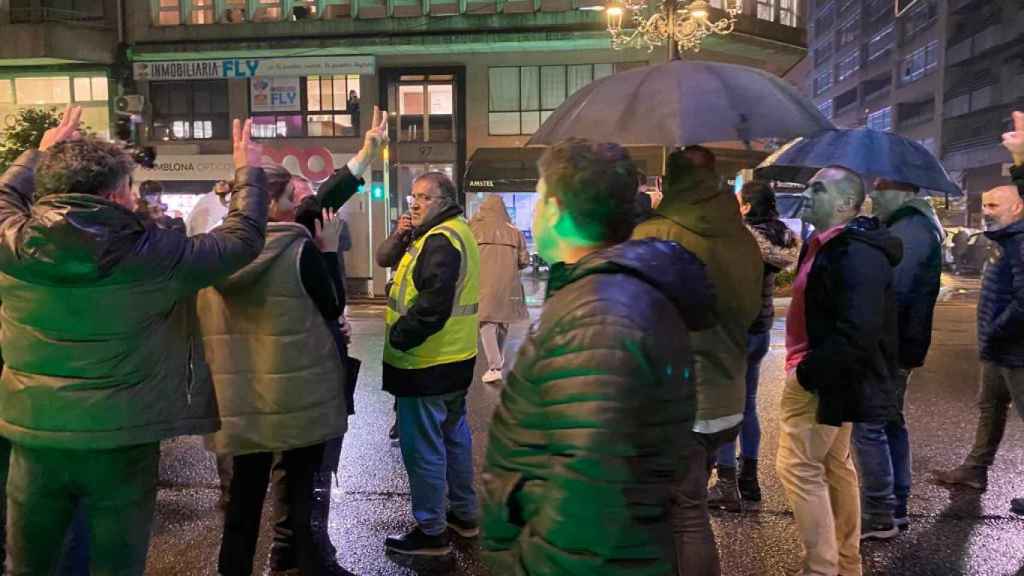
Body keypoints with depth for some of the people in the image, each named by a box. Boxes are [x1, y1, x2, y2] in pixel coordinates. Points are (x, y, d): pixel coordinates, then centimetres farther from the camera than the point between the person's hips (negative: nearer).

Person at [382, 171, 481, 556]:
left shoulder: (439, 240, -20)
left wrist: (397, 339, -18)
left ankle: (432, 532, 12)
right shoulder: (457, 232, 14)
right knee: (454, 436, 19)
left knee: (423, 447, 0)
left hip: (426, 363, -11)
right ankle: (464, 515, 32)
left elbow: (431, 305, -27)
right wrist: (409, 236, 4)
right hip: (453, 358, 11)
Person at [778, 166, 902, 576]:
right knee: (835, 467, 17)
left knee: (799, 468, -4)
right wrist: (808, 368, 11)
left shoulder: (856, 254, -21)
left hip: (820, 381, -10)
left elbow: (857, 333, -29)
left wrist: (806, 372, -22)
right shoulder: (829, 246, 11)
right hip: (829, 376, 10)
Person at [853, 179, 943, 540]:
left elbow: (887, 294, -24)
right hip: (899, 347, 11)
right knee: (890, 423, 16)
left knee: (868, 427, -6)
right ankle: (896, 507, 26)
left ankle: (879, 517, 1)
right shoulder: (914, 226, 17)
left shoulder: (909, 230, -17)